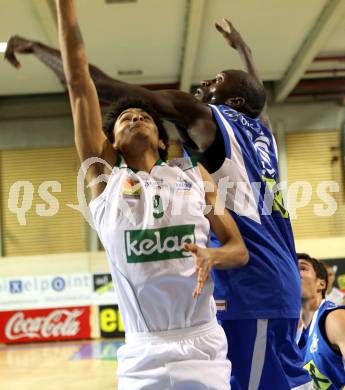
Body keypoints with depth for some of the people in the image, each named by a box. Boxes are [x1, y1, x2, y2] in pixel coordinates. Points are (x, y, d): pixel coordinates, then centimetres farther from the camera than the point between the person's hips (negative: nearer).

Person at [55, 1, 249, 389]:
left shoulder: (194, 174, 9)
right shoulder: (104, 177, 5)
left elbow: (240, 248, 9)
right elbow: (78, 82, 1)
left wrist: (214, 255, -14)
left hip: (204, 350, 1)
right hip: (142, 358, -1)